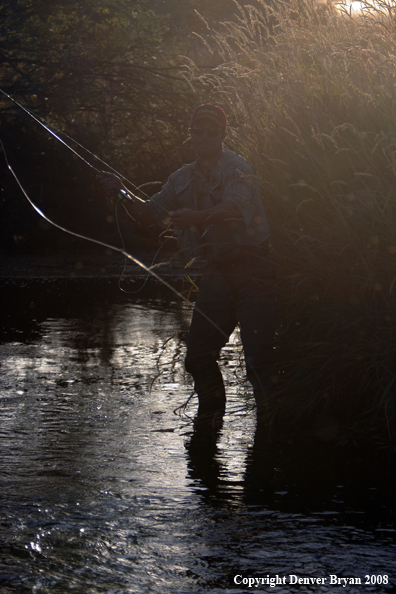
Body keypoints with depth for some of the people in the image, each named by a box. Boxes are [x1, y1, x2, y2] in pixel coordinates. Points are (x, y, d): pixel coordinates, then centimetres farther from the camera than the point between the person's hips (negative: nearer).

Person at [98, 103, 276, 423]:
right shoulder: (184, 178, 14)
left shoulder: (237, 168, -8)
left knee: (258, 355, -13)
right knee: (198, 354, 6)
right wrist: (124, 193, 1)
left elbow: (235, 208, -27)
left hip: (252, 268, -7)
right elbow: (149, 213, 18)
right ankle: (211, 414, 24)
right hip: (217, 272, 7)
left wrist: (198, 217, -43)